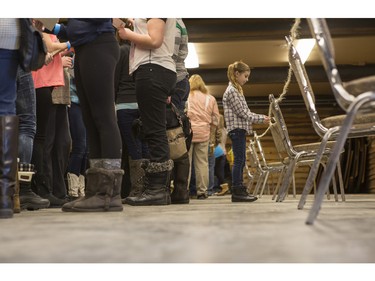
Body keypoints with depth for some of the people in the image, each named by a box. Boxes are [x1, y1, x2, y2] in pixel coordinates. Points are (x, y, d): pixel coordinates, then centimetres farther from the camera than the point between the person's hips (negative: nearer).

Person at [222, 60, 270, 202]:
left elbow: (245, 111, 20)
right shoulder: (231, 91, -11)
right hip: (236, 128, -10)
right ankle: (237, 191, -8)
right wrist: (261, 119, -9)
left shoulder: (237, 90, 20)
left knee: (240, 160, 9)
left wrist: (262, 117, 9)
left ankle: (240, 190, 11)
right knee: (239, 160, -9)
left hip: (240, 129, 10)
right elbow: (242, 113, -15)